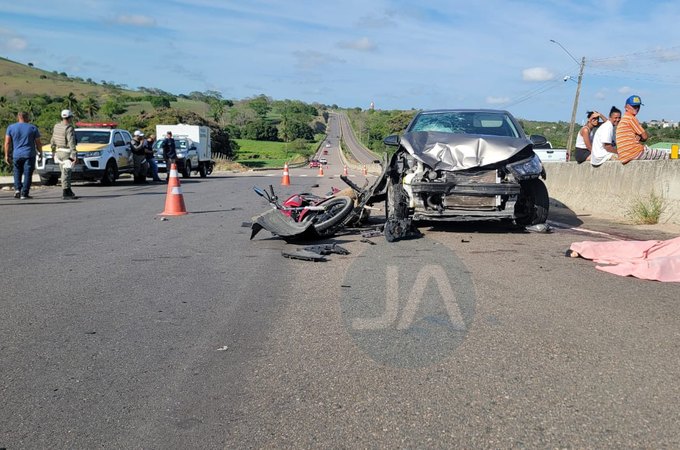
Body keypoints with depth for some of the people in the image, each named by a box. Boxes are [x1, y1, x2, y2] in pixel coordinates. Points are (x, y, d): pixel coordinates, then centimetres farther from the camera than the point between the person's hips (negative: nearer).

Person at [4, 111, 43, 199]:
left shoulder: (11, 127, 5)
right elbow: (38, 143, 2)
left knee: (17, 173, 17)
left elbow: (7, 143, 2)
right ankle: (24, 194, -4)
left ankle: (17, 189, 1)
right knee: (27, 174, 0)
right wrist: (40, 153, 17)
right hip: (29, 155, -2)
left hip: (16, 155, 2)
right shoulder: (33, 128, 1)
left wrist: (6, 155, 6)